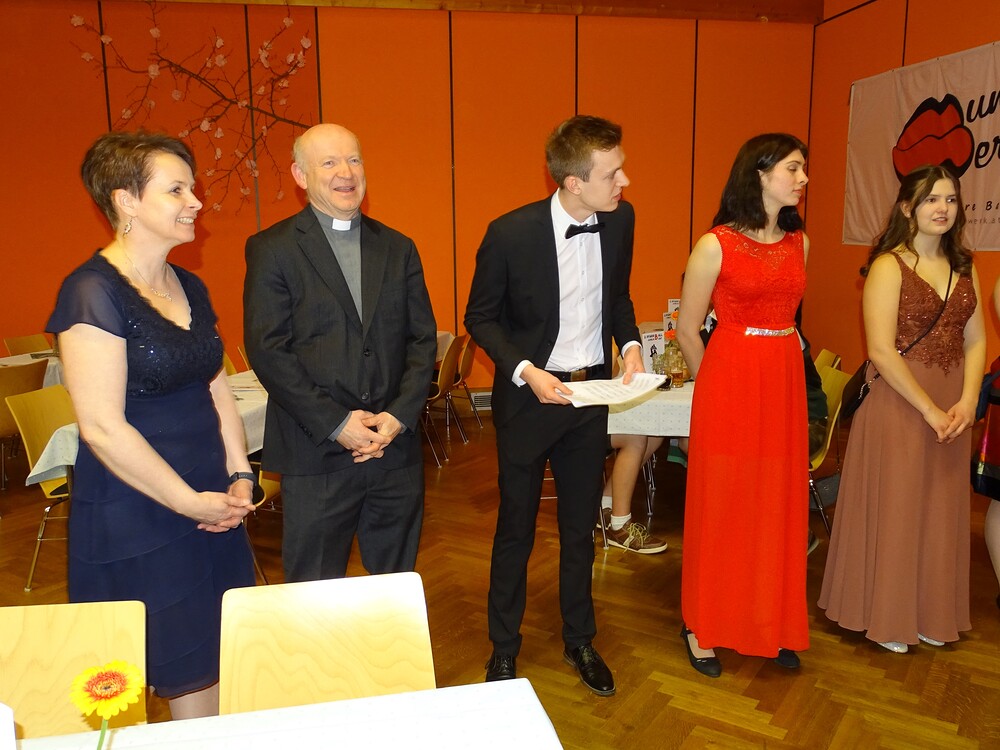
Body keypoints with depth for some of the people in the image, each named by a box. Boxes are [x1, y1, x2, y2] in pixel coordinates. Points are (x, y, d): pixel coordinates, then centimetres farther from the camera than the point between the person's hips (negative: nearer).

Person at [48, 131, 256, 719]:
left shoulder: (190, 288, 9)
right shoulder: (94, 293, -15)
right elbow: (103, 428, -19)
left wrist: (239, 476, 1)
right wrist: (192, 503, -14)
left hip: (213, 507, 7)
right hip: (137, 522, -7)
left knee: (221, 669, 14)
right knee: (186, 682, 7)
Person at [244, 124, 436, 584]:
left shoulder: (398, 248, 10)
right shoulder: (271, 250, -2)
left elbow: (423, 340, 7)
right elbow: (267, 352, -8)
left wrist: (399, 416, -7)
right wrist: (336, 424, -14)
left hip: (396, 449, 4)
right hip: (315, 456, -3)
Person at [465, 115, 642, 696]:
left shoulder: (620, 219, -5)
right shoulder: (511, 233, -19)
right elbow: (481, 317, -8)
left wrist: (630, 343, -7)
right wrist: (526, 371, -22)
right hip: (529, 393, -4)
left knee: (581, 527, 17)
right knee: (516, 528, 11)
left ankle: (580, 641, 38)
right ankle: (504, 648, 33)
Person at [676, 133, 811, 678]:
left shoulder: (799, 242, 9)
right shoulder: (716, 245, -8)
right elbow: (687, 330, -3)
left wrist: (781, 364, 17)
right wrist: (716, 386, 6)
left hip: (785, 383, 5)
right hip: (729, 384, -5)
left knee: (778, 505, 11)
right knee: (720, 505, 4)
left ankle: (772, 624, 27)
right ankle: (704, 626, 21)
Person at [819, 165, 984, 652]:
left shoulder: (962, 266, 10)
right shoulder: (889, 266, -10)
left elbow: (975, 340, 7)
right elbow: (881, 351, -17)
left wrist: (967, 401, -8)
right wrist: (929, 410, -16)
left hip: (952, 406, 6)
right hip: (899, 402, -6)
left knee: (940, 510, 14)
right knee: (893, 508, 5)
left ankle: (929, 612, 32)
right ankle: (883, 616, 23)